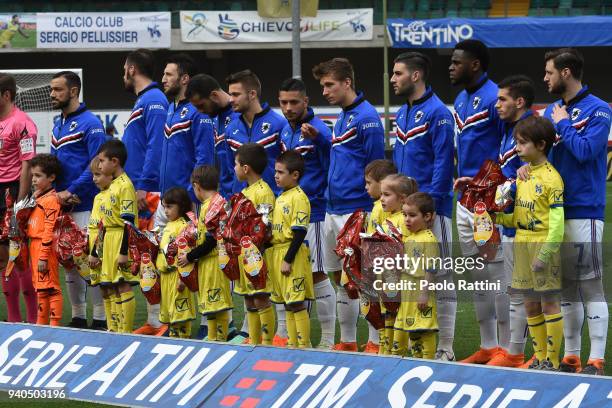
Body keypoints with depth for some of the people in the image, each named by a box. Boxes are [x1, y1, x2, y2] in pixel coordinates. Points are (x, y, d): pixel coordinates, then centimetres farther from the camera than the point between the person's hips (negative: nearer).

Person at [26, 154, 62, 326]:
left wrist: (44, 257, -21)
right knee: (40, 289, 15)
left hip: (46, 248, -10)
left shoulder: (51, 199, -14)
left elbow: (50, 230, -19)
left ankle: (55, 323, -7)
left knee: (51, 288, -8)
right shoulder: (37, 198, 15)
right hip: (35, 247, 10)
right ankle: (41, 323, 21)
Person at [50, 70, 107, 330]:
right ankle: (78, 317, 17)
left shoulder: (89, 123, -9)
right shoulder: (58, 125, 16)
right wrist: (57, 192, 2)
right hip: (61, 205, 8)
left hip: (85, 204, -8)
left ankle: (100, 319, -5)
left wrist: (72, 191, -17)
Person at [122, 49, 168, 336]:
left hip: (149, 192, -10)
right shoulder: (141, 102, 21)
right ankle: (153, 321, 11)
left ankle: (165, 321, -13)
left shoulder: (153, 101, -10)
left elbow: (156, 146, -19)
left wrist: (143, 185, -23)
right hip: (137, 192, 10)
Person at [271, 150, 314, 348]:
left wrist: (288, 260, -18)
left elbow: (299, 233, -16)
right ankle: (292, 344, 19)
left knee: (297, 303, -7)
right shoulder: (281, 198, 15)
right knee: (288, 303, 13)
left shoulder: (299, 198, -12)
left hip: (293, 254, -9)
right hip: (277, 252, 9)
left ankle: (304, 345, -4)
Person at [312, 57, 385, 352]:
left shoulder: (366, 117, -12)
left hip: (356, 210, -9)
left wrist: (370, 210, -17)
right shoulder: (341, 119, 16)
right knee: (339, 276, 12)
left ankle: (375, 342, -1)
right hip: (333, 210, 9)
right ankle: (347, 341, 19)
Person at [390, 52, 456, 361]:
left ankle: (445, 348, -3)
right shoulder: (402, 114, 16)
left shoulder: (437, 113, -10)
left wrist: (431, 201, -19)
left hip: (432, 208, -9)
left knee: (440, 278, -5)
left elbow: (443, 162, -15)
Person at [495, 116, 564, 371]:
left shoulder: (550, 178, -13)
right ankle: (539, 357, 20)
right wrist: (497, 217, -1)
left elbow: (557, 221, -17)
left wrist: (545, 254, -22)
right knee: (531, 304, 11)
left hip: (543, 244, -8)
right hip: (522, 244, 8)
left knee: (549, 302, -2)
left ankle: (552, 359, 4)